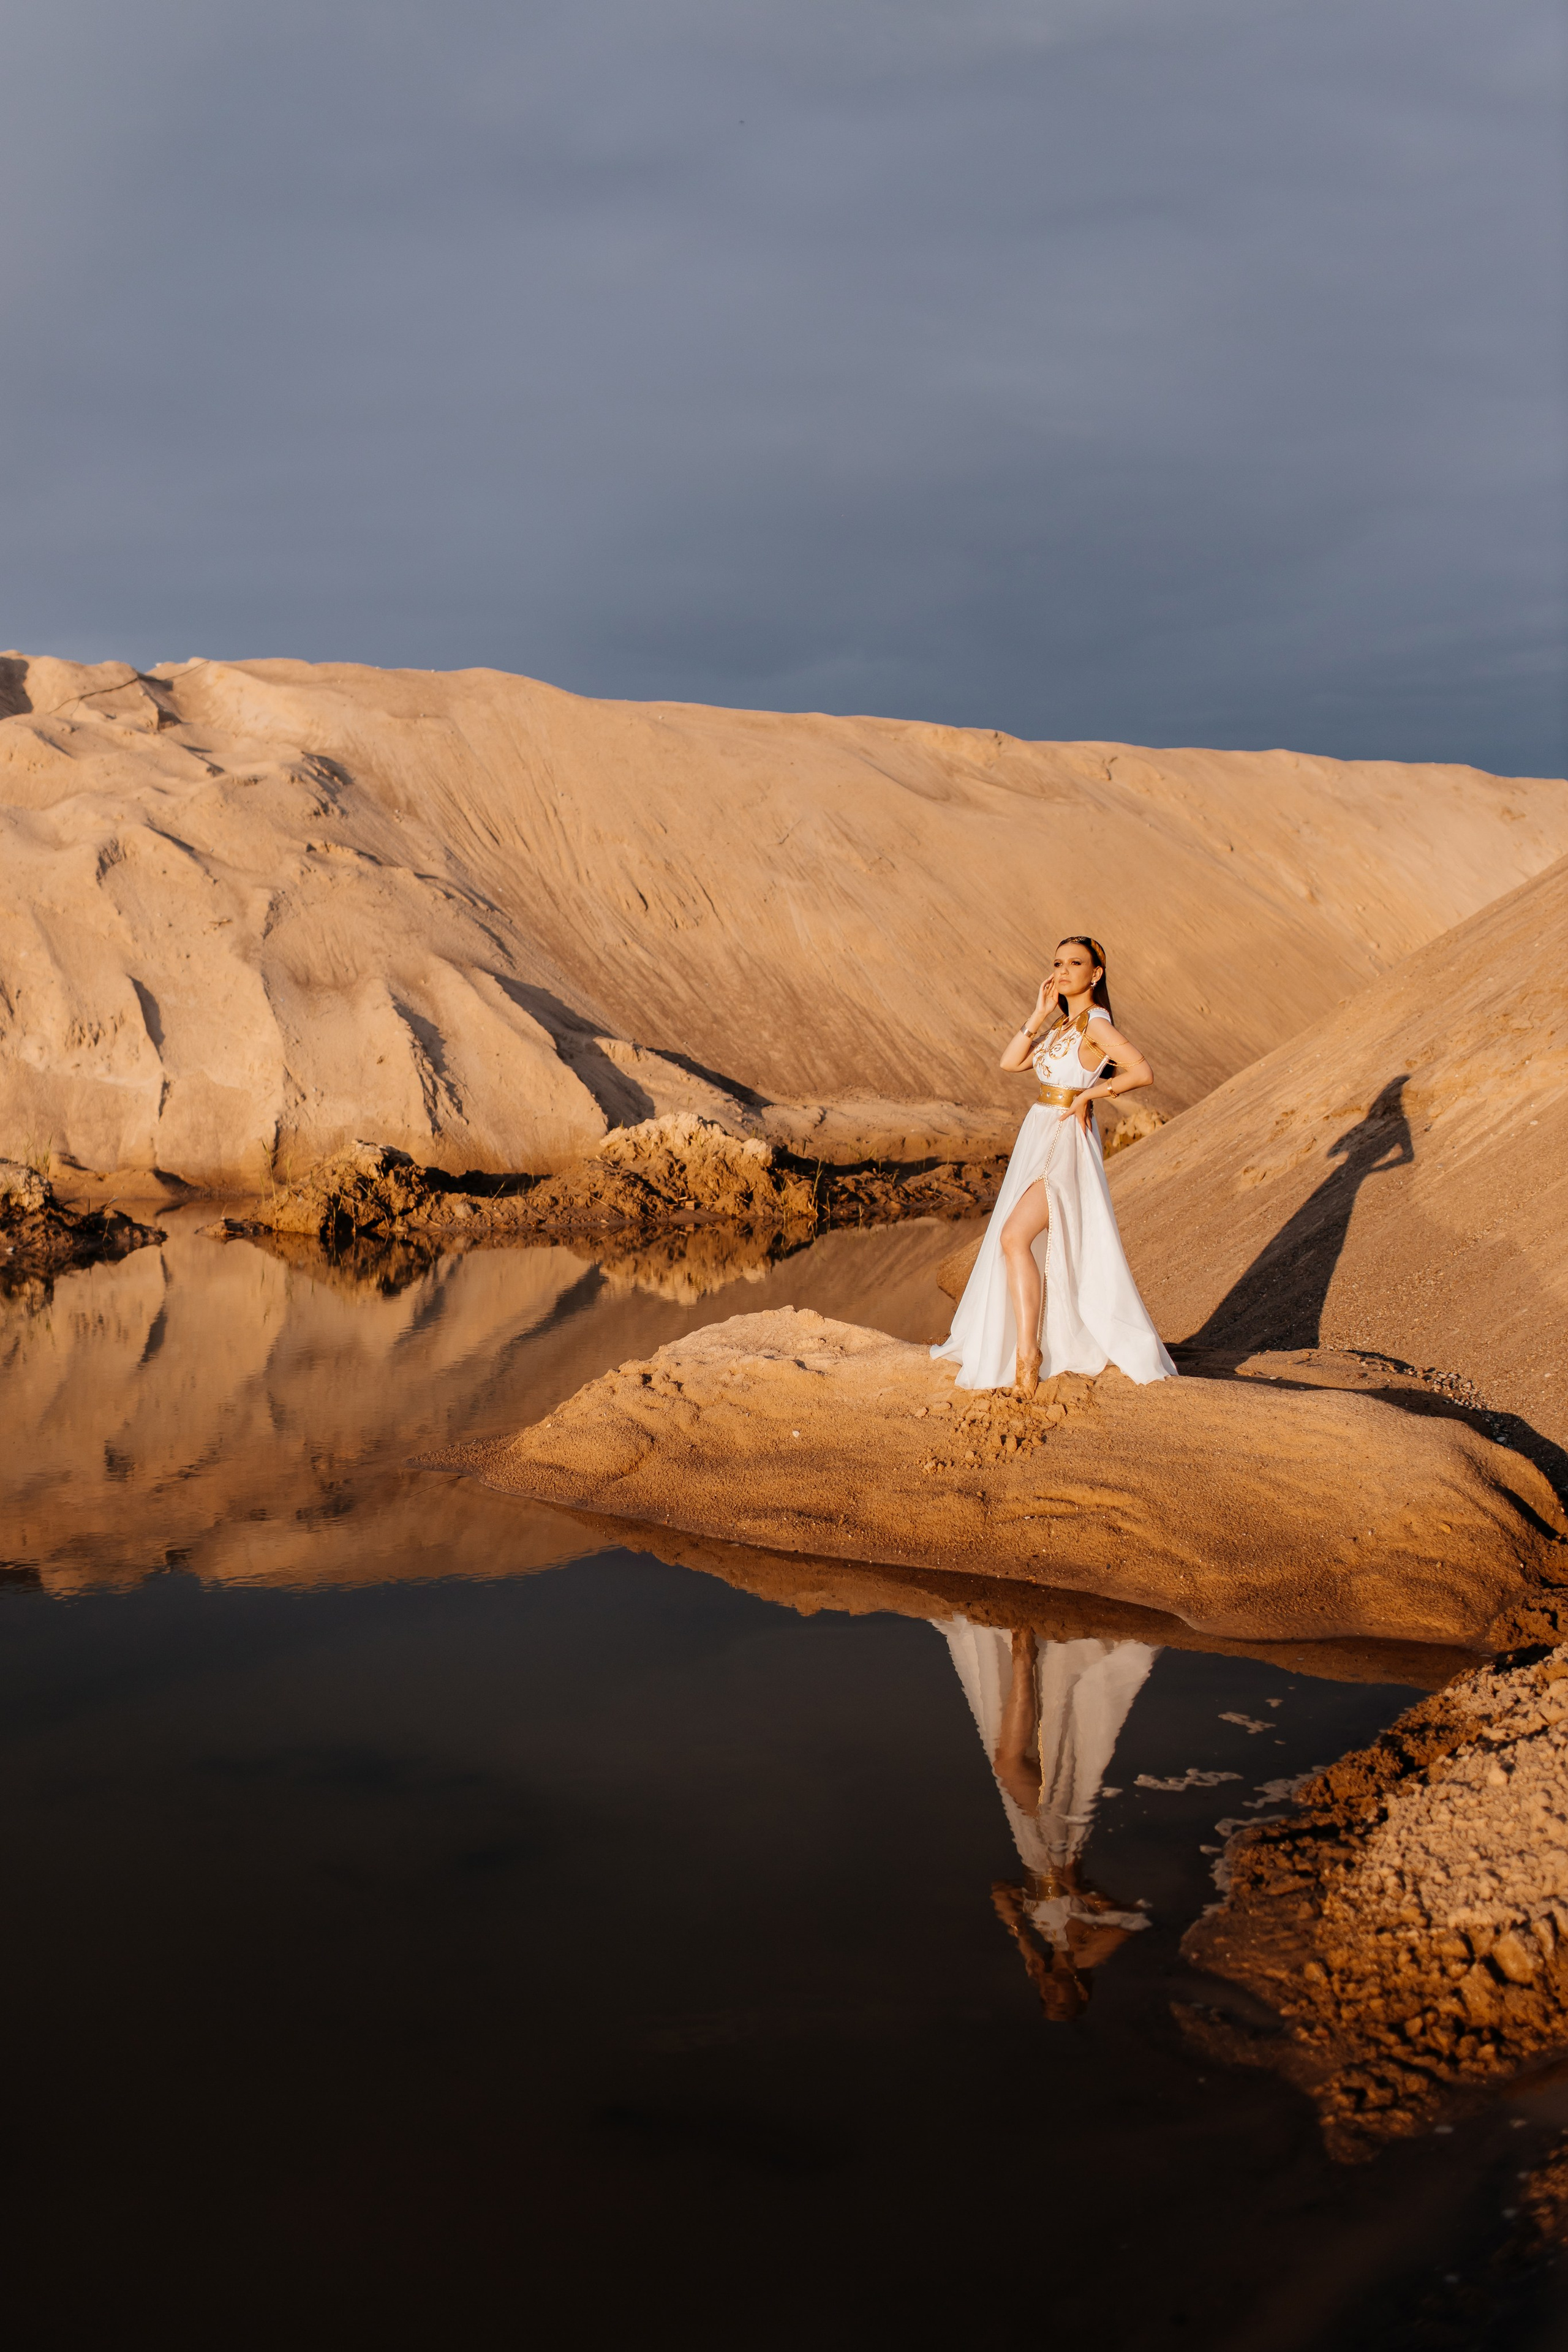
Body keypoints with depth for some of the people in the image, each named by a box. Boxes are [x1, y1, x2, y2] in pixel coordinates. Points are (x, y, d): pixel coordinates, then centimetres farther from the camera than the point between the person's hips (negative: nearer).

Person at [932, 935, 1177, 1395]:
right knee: (1038, 1245, 12)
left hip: (1067, 1143, -9)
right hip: (1038, 1137, 9)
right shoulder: (1060, 1024, 15)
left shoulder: (1096, 1024, -11)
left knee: (1015, 1237, -19)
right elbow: (1010, 1062, 6)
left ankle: (1028, 1350, -17)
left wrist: (1088, 1095, -15)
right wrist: (1039, 1015, -1)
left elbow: (1143, 1072, -22)